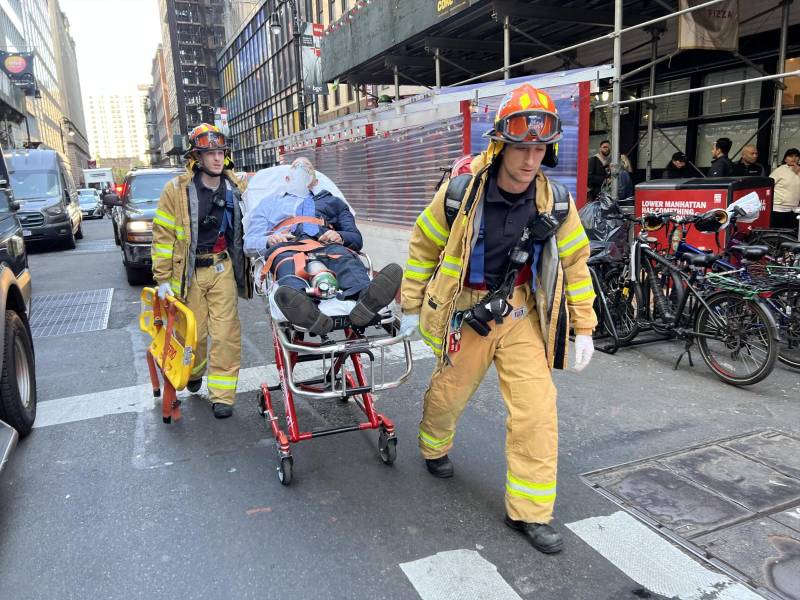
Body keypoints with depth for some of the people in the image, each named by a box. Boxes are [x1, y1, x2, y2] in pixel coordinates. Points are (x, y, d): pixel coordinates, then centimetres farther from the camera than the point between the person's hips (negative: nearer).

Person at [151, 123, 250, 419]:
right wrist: (163, 278, -8)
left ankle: (222, 394, 6)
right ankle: (193, 373, 38)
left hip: (222, 268, 2)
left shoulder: (235, 188, 4)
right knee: (193, 332, 8)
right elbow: (163, 235, -5)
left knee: (225, 332, -4)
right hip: (188, 271, -1)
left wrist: (244, 265, 13)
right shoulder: (177, 189, -6)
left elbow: (244, 227, 17)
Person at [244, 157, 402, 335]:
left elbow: (356, 238, 25)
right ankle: (304, 311, -71)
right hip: (285, 246, 0)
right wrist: (269, 240, 1)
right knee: (287, 264, -40)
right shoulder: (269, 203, 40)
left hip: (325, 244, 1)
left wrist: (340, 237, 0)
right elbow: (249, 242, 25)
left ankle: (366, 298, -69)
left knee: (344, 257, -37)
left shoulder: (331, 201, 40)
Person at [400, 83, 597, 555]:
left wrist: (584, 327, 3)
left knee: (537, 408, -5)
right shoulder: (461, 192, -17)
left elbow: (574, 262, 3)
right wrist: (411, 306, 2)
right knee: (449, 391, 16)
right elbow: (424, 245, -3)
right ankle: (434, 449, 51)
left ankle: (529, 512, 12)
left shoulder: (555, 202, -10)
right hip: (466, 310, -1)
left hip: (522, 313, 2)